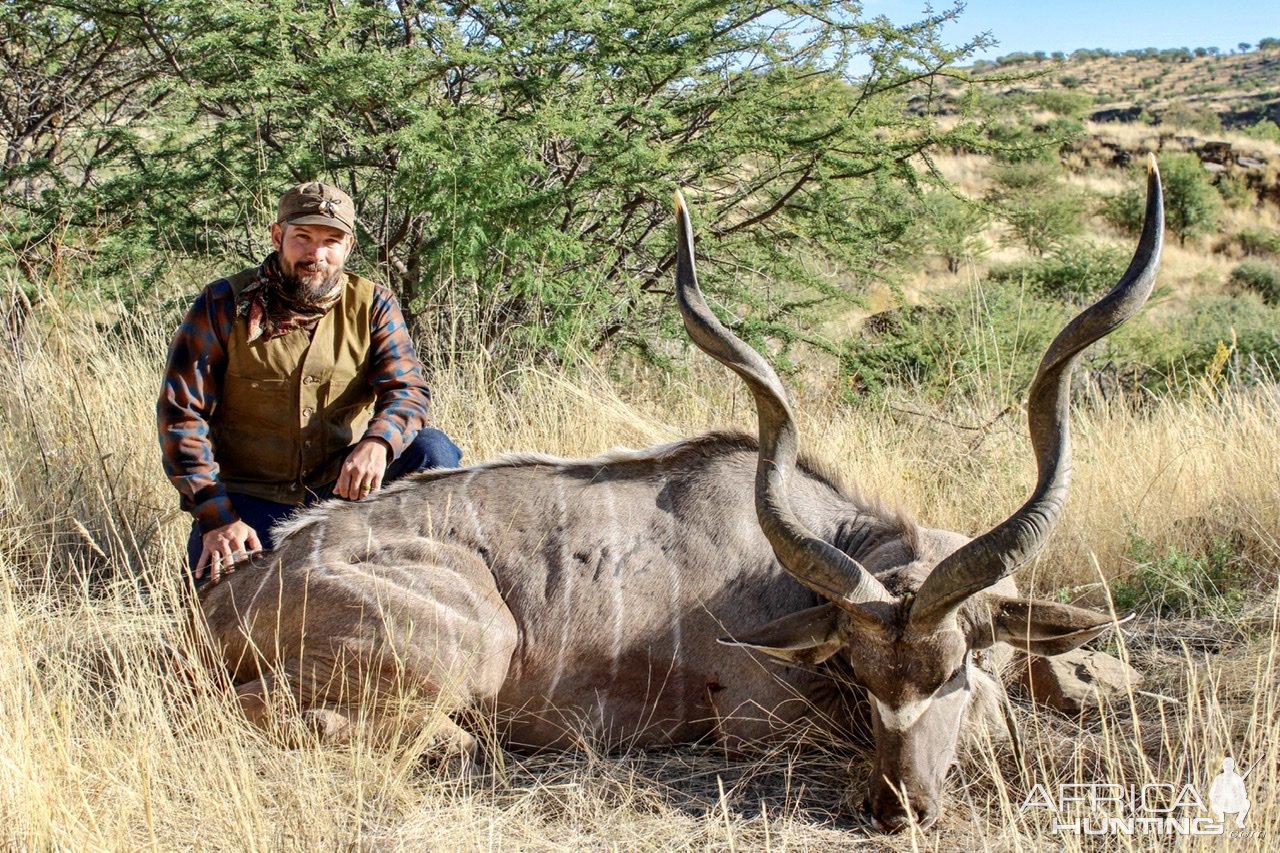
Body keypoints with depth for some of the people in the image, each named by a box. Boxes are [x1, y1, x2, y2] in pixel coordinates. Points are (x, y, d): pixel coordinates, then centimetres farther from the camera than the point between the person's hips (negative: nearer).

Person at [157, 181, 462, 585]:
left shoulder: (372, 305, 1)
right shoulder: (224, 305, -6)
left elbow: (408, 388, -11)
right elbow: (182, 415, -9)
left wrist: (378, 443, -36)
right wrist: (217, 517, -20)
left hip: (348, 489, 2)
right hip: (250, 500, -2)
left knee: (433, 451, -22)